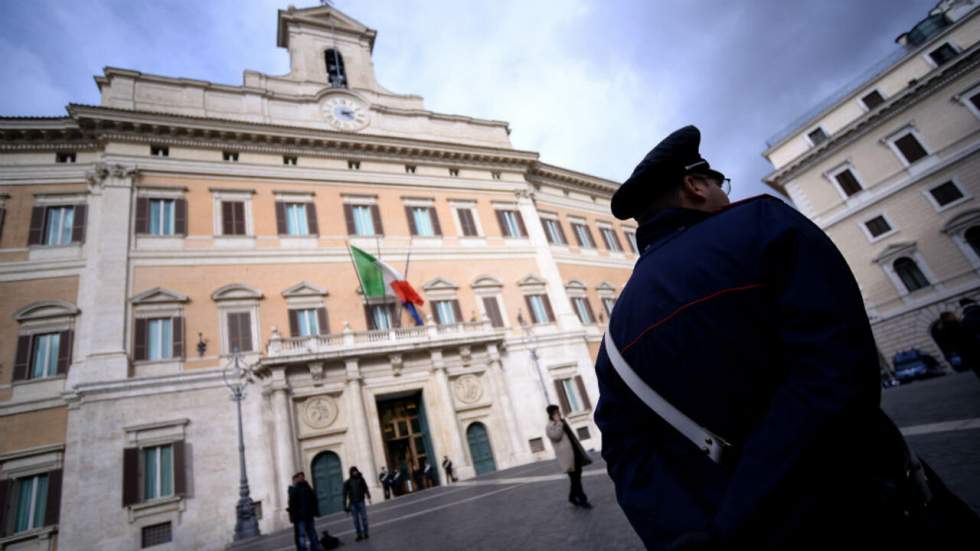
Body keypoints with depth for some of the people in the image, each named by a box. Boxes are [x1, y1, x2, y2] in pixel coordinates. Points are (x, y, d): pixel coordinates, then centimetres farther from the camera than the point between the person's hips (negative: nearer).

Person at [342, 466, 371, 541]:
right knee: (356, 519, 3)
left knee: (364, 518, 0)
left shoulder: (361, 479, 4)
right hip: (353, 503, 0)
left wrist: (368, 497, -10)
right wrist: (345, 505, 0)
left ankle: (365, 533, 9)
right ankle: (359, 535, 10)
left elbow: (365, 489, 3)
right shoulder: (347, 482, 1)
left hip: (361, 501, 0)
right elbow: (345, 493, 3)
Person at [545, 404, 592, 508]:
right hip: (567, 455, -8)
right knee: (574, 478, -5)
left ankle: (573, 497, 26)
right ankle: (582, 500, 0)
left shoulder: (562, 422, 20)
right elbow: (556, 436, -22)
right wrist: (558, 423, -16)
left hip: (575, 452, 8)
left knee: (577, 476, 12)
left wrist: (580, 451, 21)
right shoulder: (550, 427, -5)